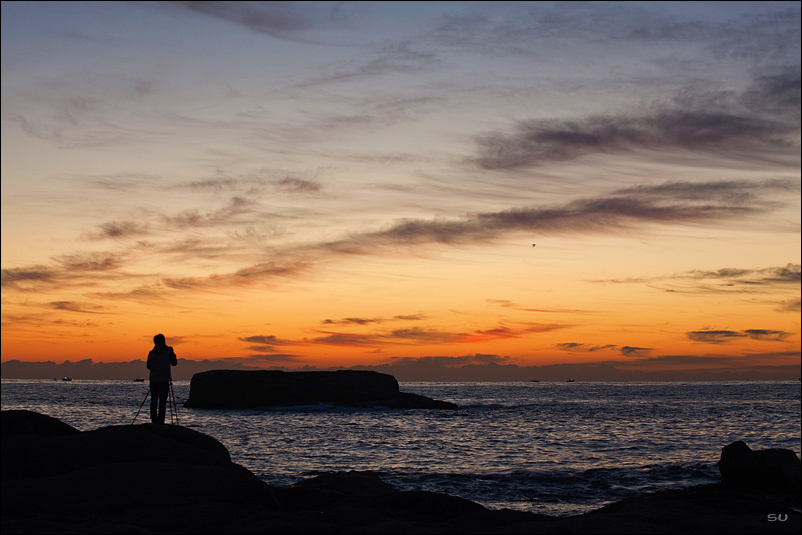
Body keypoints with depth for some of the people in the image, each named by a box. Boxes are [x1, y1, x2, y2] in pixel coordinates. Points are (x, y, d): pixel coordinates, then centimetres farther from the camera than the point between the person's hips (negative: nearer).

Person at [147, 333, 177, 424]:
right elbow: (174, 363, 5)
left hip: (153, 380, 3)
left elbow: (148, 367, 10)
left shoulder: (151, 353, 3)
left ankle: (154, 420, 6)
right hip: (164, 380, -3)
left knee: (154, 401, 9)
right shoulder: (168, 352, -7)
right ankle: (160, 421, -7)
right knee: (162, 401, -1)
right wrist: (172, 353, 17)